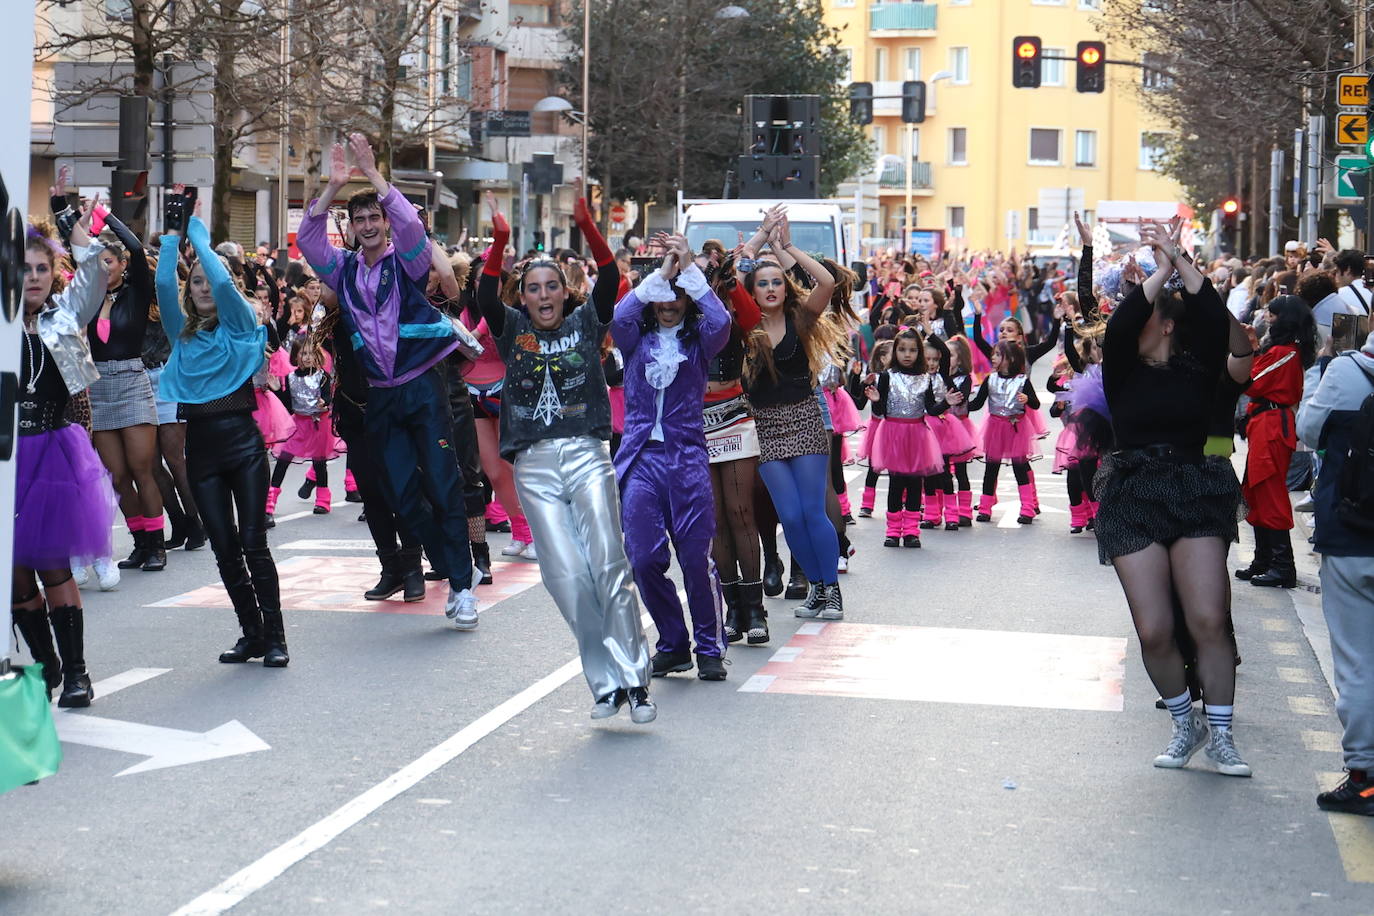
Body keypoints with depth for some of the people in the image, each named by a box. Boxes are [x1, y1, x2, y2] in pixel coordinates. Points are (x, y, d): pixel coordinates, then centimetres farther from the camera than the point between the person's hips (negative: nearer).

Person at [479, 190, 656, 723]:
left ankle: (634, 680, -8)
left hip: (586, 455, -1)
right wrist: (500, 242, -20)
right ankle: (606, 682, 0)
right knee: (566, 576, -7)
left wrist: (585, 225, -17)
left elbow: (610, 278, -5)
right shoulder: (512, 330, 11)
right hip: (534, 464, 1)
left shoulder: (585, 323, 10)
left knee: (609, 564, -11)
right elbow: (485, 297, -7)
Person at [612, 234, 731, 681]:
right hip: (641, 458, 1)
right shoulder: (636, 339, 10)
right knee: (644, 558, -3)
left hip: (687, 457, -1)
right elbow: (619, 317, -12)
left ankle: (709, 648, 8)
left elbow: (721, 322, -14)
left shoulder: (698, 339, 8)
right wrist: (660, 272, -13)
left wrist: (689, 268, -12)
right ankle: (672, 644, 14)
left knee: (697, 557, -5)